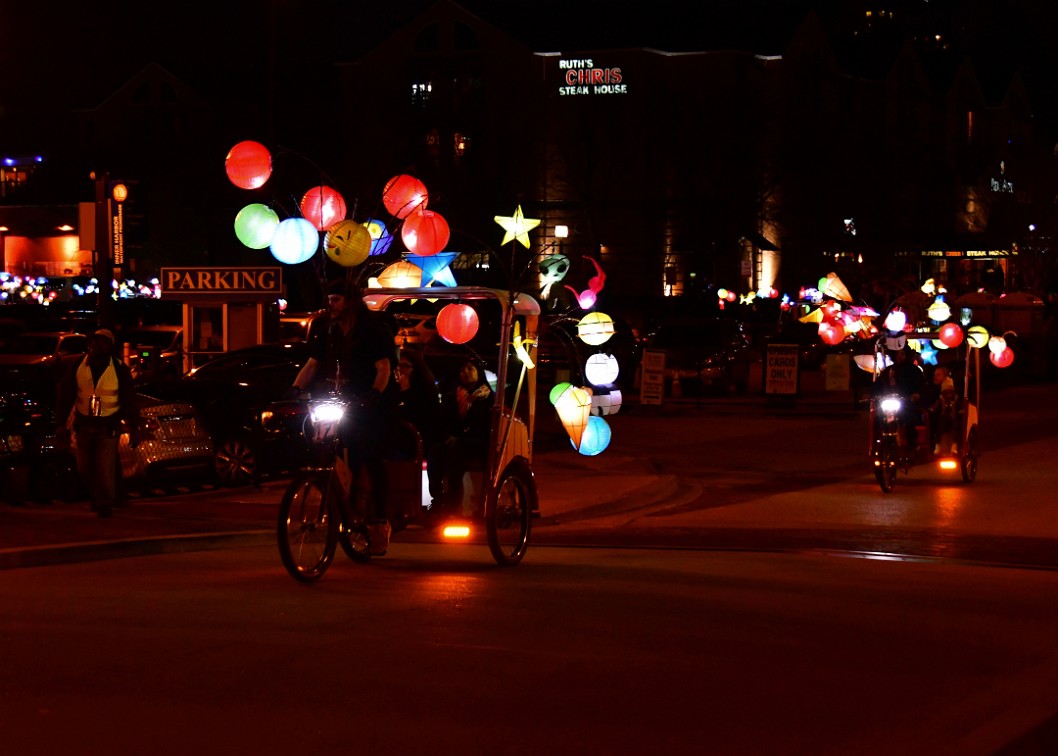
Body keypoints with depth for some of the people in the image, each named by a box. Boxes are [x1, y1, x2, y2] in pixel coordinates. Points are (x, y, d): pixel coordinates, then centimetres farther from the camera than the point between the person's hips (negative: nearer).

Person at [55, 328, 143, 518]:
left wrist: (134, 429, -1)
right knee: (84, 467, 8)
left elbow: (130, 401, -1)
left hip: (109, 426, -3)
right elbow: (65, 396, 6)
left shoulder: (120, 370, -6)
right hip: (84, 424, 3)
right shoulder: (78, 368, -2)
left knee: (106, 466, -9)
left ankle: (105, 503, 8)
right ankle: (96, 497, 31)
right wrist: (62, 423, 4)